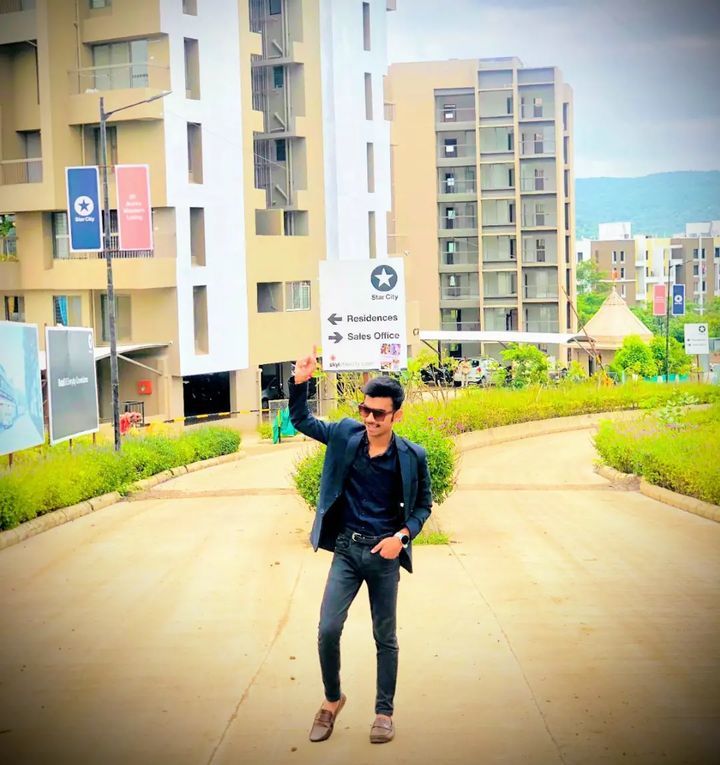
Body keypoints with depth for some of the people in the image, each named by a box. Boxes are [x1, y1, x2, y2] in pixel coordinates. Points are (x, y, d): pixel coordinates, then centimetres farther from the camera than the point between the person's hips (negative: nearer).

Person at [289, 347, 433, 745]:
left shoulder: (412, 456, -7)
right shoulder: (346, 434, -2)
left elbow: (423, 505, 5)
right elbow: (301, 420, 9)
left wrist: (402, 536, -12)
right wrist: (299, 381, -8)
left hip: (384, 554, -1)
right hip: (346, 550, 1)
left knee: (385, 637, 9)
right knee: (328, 630, -7)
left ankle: (384, 712, 24)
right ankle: (332, 699, 18)